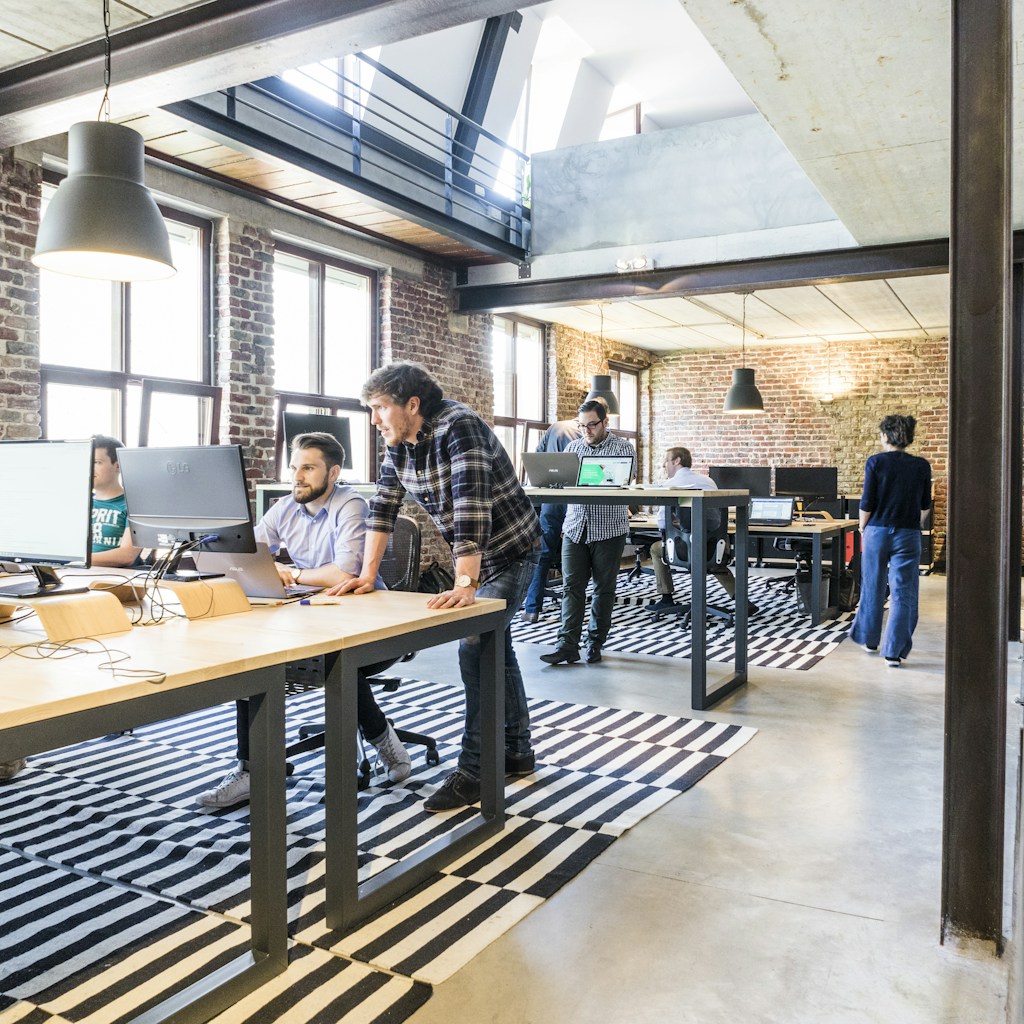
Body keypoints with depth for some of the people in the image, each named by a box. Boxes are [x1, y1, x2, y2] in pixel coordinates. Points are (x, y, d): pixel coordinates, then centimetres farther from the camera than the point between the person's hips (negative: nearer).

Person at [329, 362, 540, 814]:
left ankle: (473, 770, -4)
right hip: (474, 556, 9)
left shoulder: (458, 427, -29)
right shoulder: (399, 443, -3)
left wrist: (466, 584, -43)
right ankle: (517, 752, 30)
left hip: (510, 552, -9)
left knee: (476, 650, -15)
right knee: (495, 647, 16)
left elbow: (471, 507, -38)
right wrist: (367, 574, -6)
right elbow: (383, 505, -1)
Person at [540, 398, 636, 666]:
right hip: (575, 527, 3)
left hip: (608, 529, -3)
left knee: (604, 588, 6)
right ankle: (568, 646, -4)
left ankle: (595, 643, 17)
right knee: (571, 586, -3)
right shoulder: (572, 447, 13)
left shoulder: (623, 448, 0)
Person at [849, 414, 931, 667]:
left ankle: (869, 639, 29)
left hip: (877, 531, 0)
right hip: (908, 535, 1)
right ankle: (893, 652, 1)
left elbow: (867, 503, -7)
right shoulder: (922, 466, 0)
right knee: (903, 594, 3)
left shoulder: (875, 462, -8)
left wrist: (863, 527, 8)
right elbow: (925, 506, 8)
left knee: (872, 588, 15)